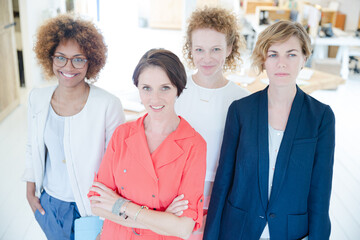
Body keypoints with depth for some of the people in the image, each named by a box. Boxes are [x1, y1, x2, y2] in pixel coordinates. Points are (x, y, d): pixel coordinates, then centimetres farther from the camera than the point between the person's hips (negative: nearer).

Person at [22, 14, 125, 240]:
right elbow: (33, 148, 6)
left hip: (89, 207, -4)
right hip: (47, 204, 4)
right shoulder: (37, 98, -7)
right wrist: (30, 190, 10)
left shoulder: (108, 105, -23)